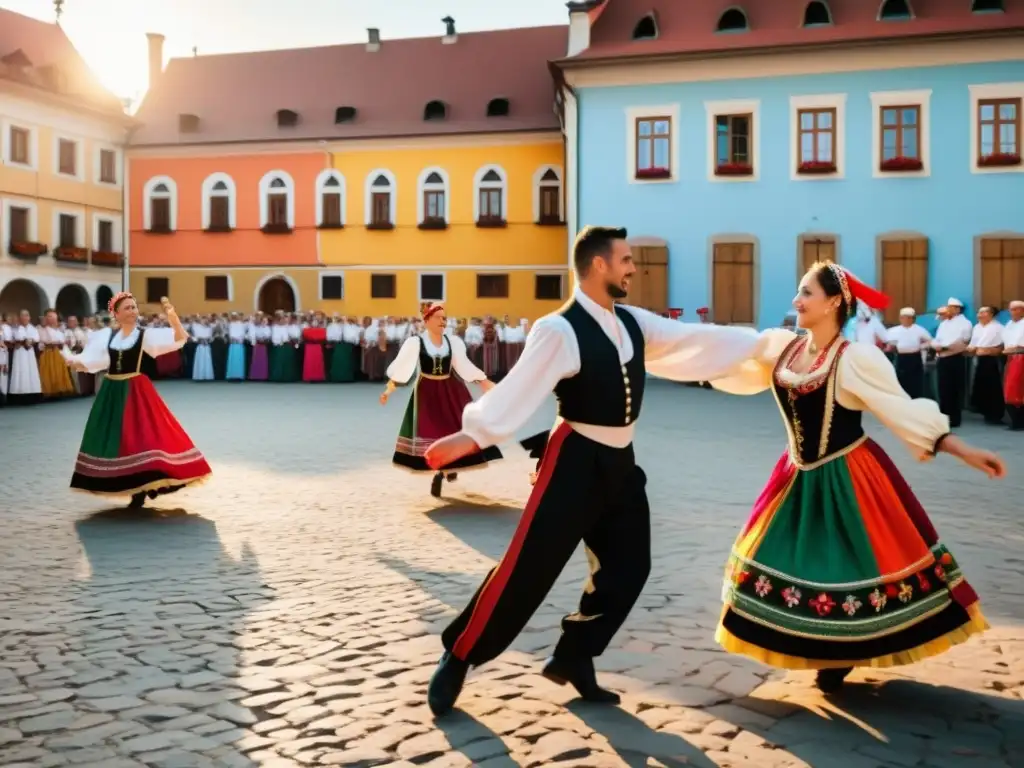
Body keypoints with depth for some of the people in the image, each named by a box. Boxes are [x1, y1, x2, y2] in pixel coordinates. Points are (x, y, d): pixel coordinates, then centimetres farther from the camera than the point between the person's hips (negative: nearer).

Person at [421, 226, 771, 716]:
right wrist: (474, 435, -39)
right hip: (576, 461, -8)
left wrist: (762, 343, 12)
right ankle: (457, 658, 9)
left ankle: (574, 658, 27)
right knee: (527, 567, -6)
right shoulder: (561, 331, -16)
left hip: (619, 462, 8)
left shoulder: (633, 323, 7)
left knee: (627, 567, 11)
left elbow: (696, 341, 12)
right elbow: (521, 384, -27)